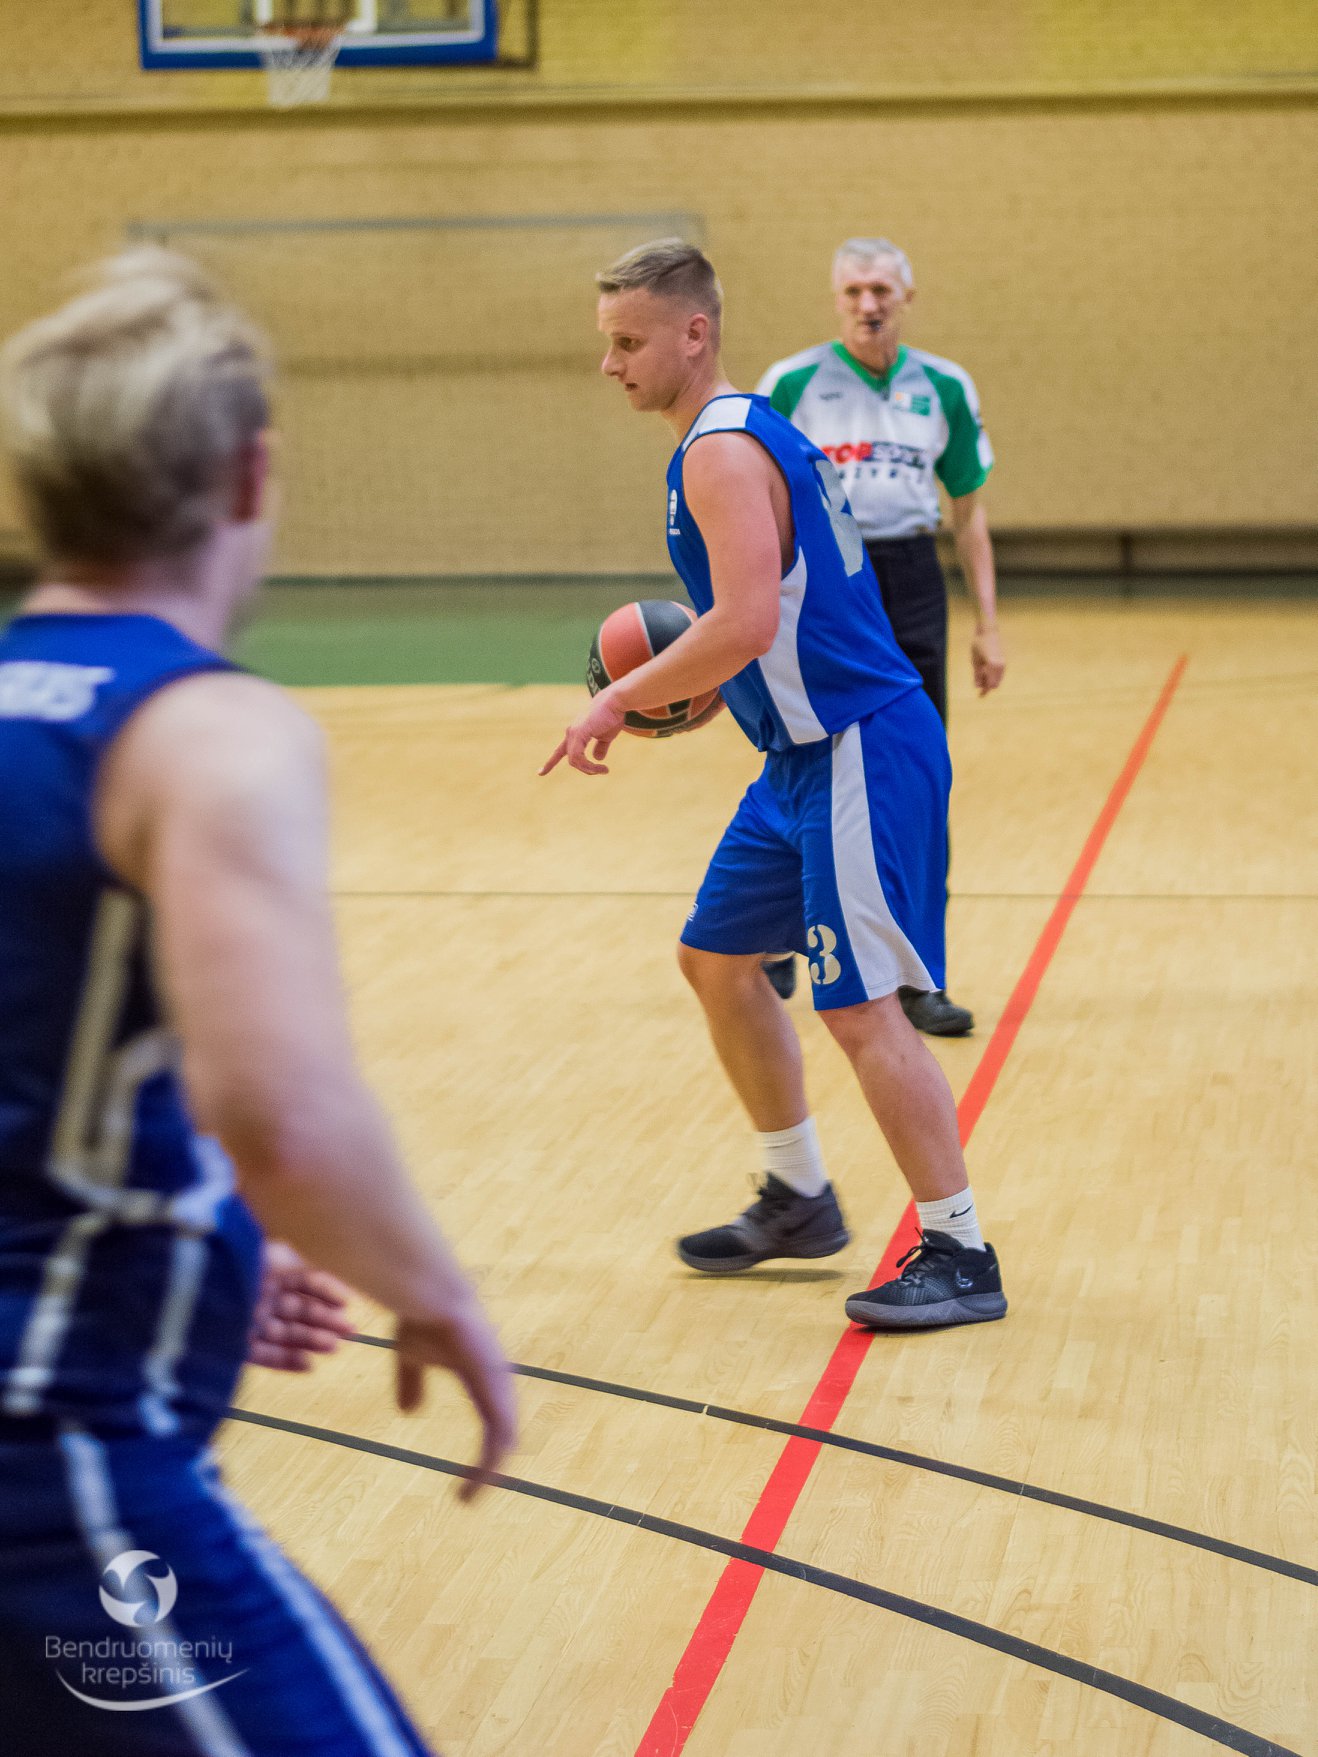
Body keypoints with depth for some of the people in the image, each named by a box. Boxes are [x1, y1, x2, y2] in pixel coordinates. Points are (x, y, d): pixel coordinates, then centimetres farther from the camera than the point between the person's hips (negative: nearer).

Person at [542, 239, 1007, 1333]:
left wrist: (620, 700, -17)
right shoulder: (752, 431, 15)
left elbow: (744, 626, -29)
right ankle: (799, 1201, 30)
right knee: (717, 959, 19)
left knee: (862, 1007, -8)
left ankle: (961, 1258, -1)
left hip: (859, 755, -11)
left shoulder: (720, 453, -17)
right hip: (811, 752, 11)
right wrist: (687, 686, 14)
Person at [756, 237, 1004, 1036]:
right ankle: (777, 947, 25)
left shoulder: (944, 388, 6)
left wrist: (988, 624, 7)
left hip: (910, 586, 2)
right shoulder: (792, 384, -1)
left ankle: (915, 978, 8)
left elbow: (969, 512, 12)